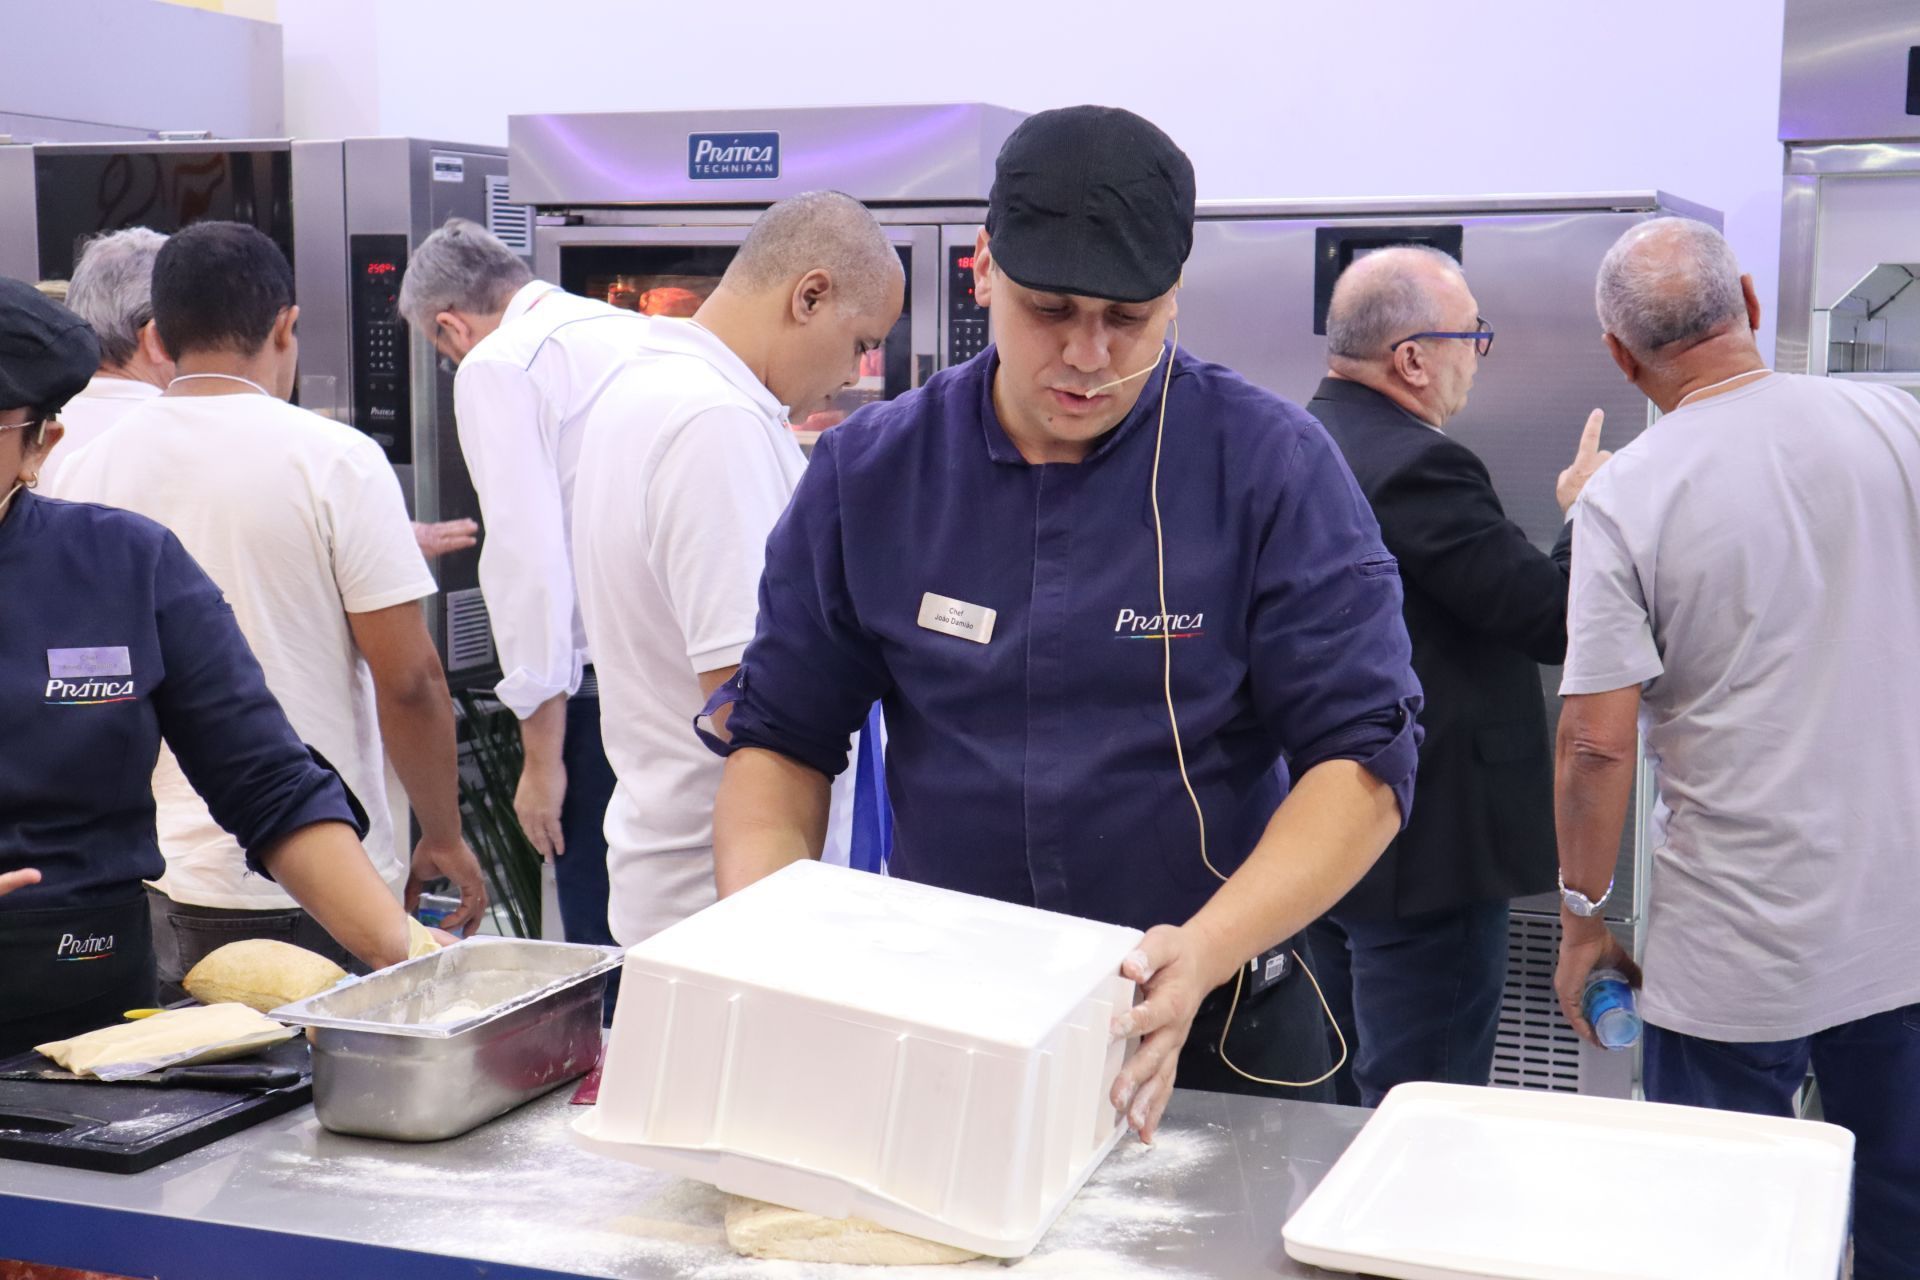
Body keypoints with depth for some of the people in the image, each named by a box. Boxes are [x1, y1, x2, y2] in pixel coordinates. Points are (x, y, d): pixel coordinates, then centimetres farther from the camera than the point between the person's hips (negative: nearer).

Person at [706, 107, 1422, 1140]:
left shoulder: (1274, 468, -10)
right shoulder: (868, 474, -2)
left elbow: (1362, 755, -13)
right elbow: (781, 736, 3)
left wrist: (1207, 950, -28)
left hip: (1214, 1040, -1)